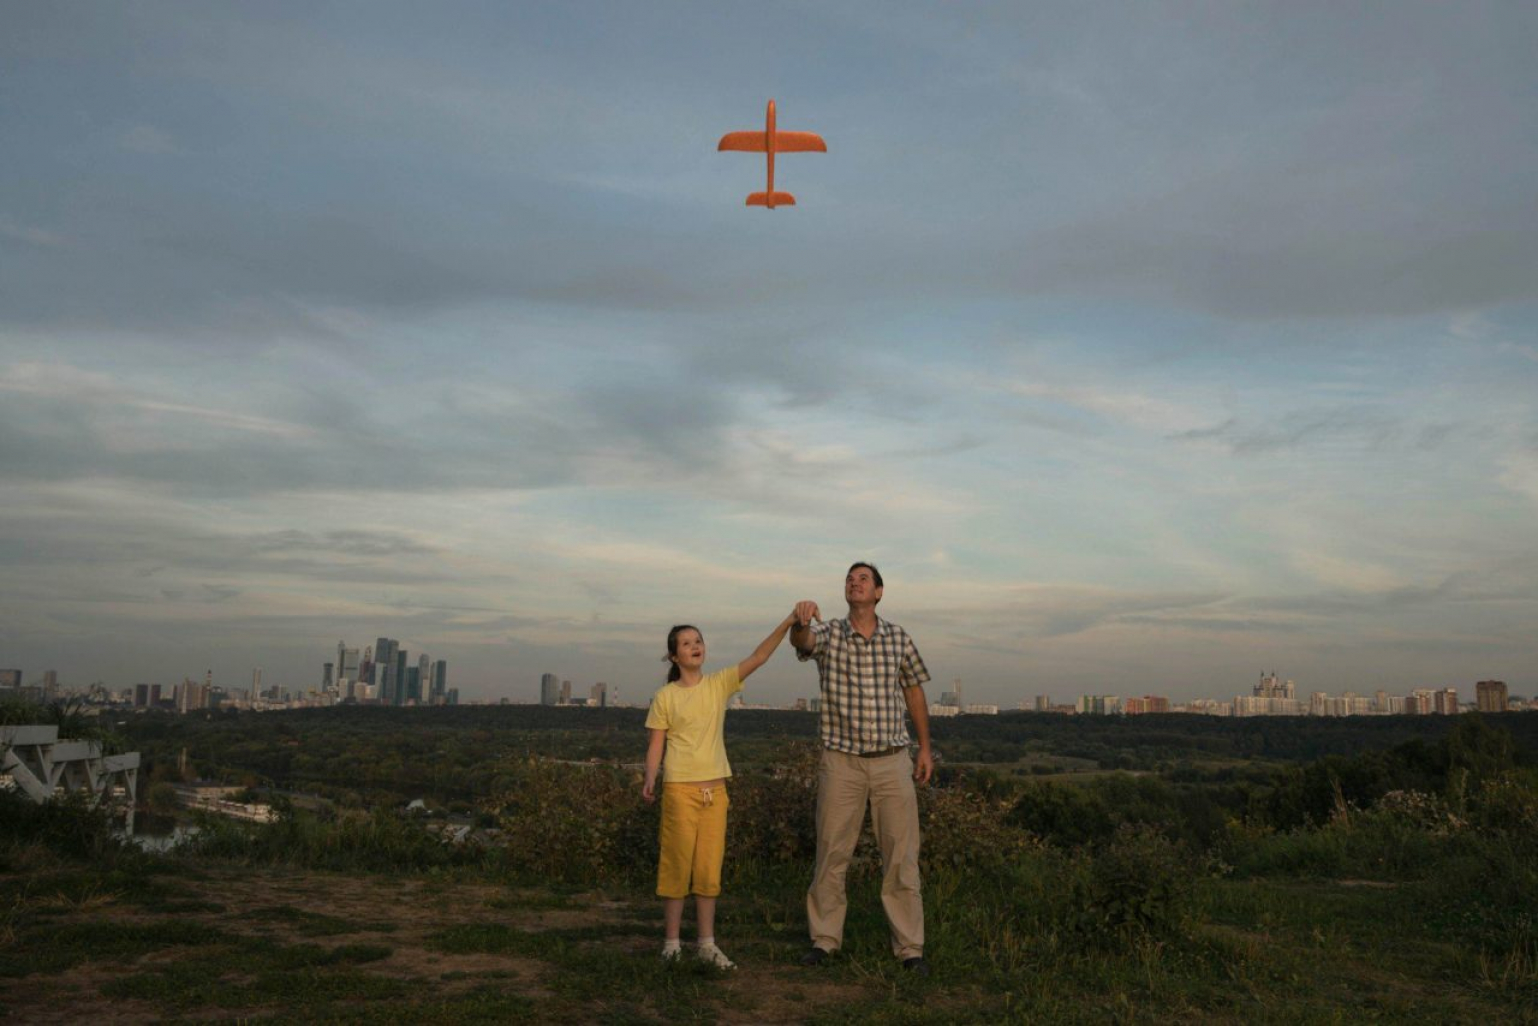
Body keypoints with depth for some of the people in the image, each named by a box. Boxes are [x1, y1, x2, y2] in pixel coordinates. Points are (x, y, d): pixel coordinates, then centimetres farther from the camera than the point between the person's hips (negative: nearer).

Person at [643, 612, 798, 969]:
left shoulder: (720, 684, 3)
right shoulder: (665, 696, -2)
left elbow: (759, 656, -7)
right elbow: (656, 743, -2)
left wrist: (787, 623, -19)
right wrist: (650, 778, -20)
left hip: (715, 789, 3)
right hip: (680, 788, -3)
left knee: (709, 868, 8)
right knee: (677, 865, 2)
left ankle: (707, 944, 17)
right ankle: (672, 942, 14)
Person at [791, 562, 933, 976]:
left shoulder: (898, 638, 3)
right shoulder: (828, 634, -3)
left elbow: (914, 691, 13)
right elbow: (802, 641, -27)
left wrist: (925, 748, 11)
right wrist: (801, 621, -51)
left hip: (892, 761, 1)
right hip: (842, 761, -1)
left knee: (901, 856, 3)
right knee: (831, 854, 6)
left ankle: (910, 946, 12)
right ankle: (824, 938, 20)